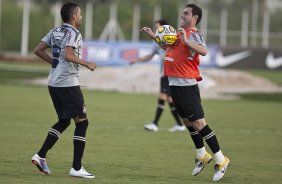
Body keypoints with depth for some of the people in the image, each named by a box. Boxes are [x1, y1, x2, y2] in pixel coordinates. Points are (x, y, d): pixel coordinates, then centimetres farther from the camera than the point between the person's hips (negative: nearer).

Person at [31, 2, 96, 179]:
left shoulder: (55, 32, 14)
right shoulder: (74, 33, -10)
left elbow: (38, 50, 12)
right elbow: (68, 55, -24)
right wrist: (87, 64, -12)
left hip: (54, 83, 9)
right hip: (68, 83, -9)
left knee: (64, 121, 21)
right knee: (82, 122, -3)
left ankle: (41, 156, 12)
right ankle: (77, 168, -5)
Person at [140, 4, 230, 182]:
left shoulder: (193, 34, -13)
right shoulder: (179, 33, 13)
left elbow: (203, 51, -32)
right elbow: (169, 47, 34)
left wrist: (186, 40, -36)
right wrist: (154, 36, 29)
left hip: (186, 85, -9)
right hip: (175, 84, 9)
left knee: (198, 122, -10)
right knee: (187, 121, 18)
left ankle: (221, 160, -4)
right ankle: (202, 156, 32)